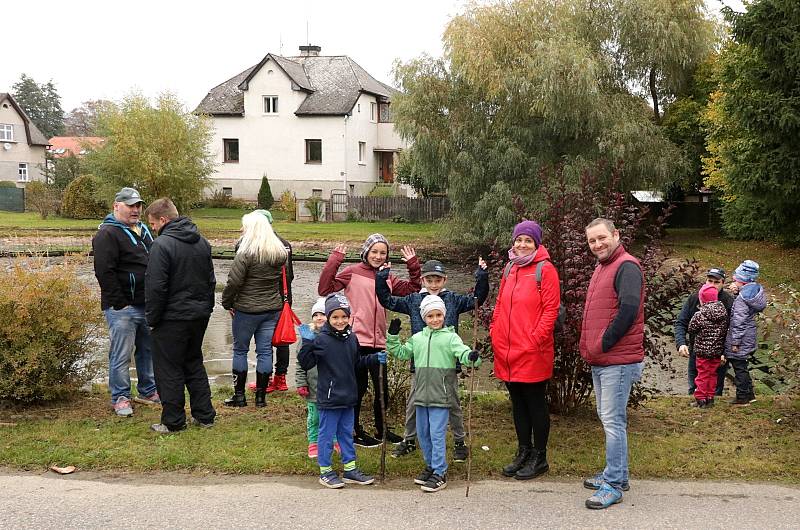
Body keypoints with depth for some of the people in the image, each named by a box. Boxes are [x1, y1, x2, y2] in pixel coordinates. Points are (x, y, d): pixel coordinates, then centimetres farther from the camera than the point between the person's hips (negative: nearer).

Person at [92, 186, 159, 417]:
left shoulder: (143, 230, 16)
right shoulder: (108, 234, -11)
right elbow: (105, 272, -18)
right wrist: (119, 303, -19)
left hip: (146, 304, 8)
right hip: (122, 307, -8)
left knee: (148, 350, 16)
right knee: (122, 354, -2)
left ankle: (148, 391, 29)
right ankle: (120, 398, 9)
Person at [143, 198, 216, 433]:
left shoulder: (162, 245, -17)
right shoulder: (202, 242, 8)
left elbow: (156, 288, -18)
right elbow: (211, 280, 16)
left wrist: (152, 317, -7)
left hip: (173, 318, -7)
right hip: (200, 315, 8)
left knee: (169, 370, 4)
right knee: (194, 363, 19)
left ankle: (173, 421, 11)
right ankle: (205, 415, 22)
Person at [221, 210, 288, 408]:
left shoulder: (246, 252, -17)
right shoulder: (281, 252, 4)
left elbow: (234, 281, -15)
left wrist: (227, 302, -4)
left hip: (247, 309, -5)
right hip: (273, 308, 6)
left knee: (240, 350, 9)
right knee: (265, 351, 9)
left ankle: (239, 395, 14)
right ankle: (261, 396, 14)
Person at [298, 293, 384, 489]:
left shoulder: (351, 338, 6)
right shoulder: (321, 339, -14)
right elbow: (306, 363, -16)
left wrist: (375, 359, 10)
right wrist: (307, 344, -28)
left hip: (348, 398, 7)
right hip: (329, 398, -6)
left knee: (347, 434, 17)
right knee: (327, 435, 5)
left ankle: (350, 469, 27)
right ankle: (325, 471, 17)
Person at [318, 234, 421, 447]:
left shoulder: (388, 278, 13)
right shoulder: (352, 272, -2)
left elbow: (413, 290, 14)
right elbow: (325, 289, -10)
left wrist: (413, 266, 5)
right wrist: (334, 260, -16)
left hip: (377, 342, 5)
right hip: (356, 340, -5)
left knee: (382, 388, 12)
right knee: (359, 386, 5)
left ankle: (381, 428, 31)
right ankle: (355, 432, 20)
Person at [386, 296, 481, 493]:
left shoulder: (450, 337, -4)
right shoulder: (417, 338, 11)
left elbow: (462, 352, -17)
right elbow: (401, 352, 19)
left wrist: (471, 357, -38)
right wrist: (393, 336, 7)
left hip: (440, 396, -6)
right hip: (421, 394, 6)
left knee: (437, 434, -6)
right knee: (423, 434, 15)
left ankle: (440, 473, 3)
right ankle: (431, 466, 31)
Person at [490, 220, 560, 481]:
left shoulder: (545, 269, -7)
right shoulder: (510, 269, 13)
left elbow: (551, 309, -12)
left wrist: (537, 338, -17)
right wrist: (495, 329, 8)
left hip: (532, 352, -6)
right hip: (507, 350, 7)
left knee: (536, 402, 5)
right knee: (517, 402, 15)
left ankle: (539, 458, 16)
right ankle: (524, 451, 28)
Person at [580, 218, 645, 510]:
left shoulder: (626, 267, -13)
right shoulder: (601, 267, 18)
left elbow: (628, 310, -23)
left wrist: (603, 344, -16)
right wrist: (590, 348, 13)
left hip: (618, 360, -10)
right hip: (600, 361, 10)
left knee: (613, 421, -7)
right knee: (608, 418, 17)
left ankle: (614, 485, -2)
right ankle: (615, 473, 28)